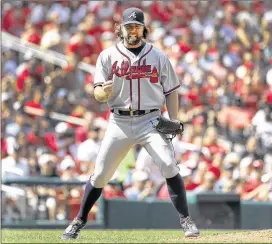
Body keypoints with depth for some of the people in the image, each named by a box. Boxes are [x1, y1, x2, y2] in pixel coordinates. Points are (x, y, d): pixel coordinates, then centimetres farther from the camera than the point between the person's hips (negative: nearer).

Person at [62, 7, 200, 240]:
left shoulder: (158, 56, 4)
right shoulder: (108, 56, 2)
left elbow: (171, 92, 9)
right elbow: (98, 95, -2)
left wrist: (173, 123, -2)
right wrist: (105, 91, -26)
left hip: (150, 121, 0)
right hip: (120, 122, 0)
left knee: (169, 165, -18)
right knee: (100, 174, 2)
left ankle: (186, 220, -12)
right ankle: (79, 221, 19)